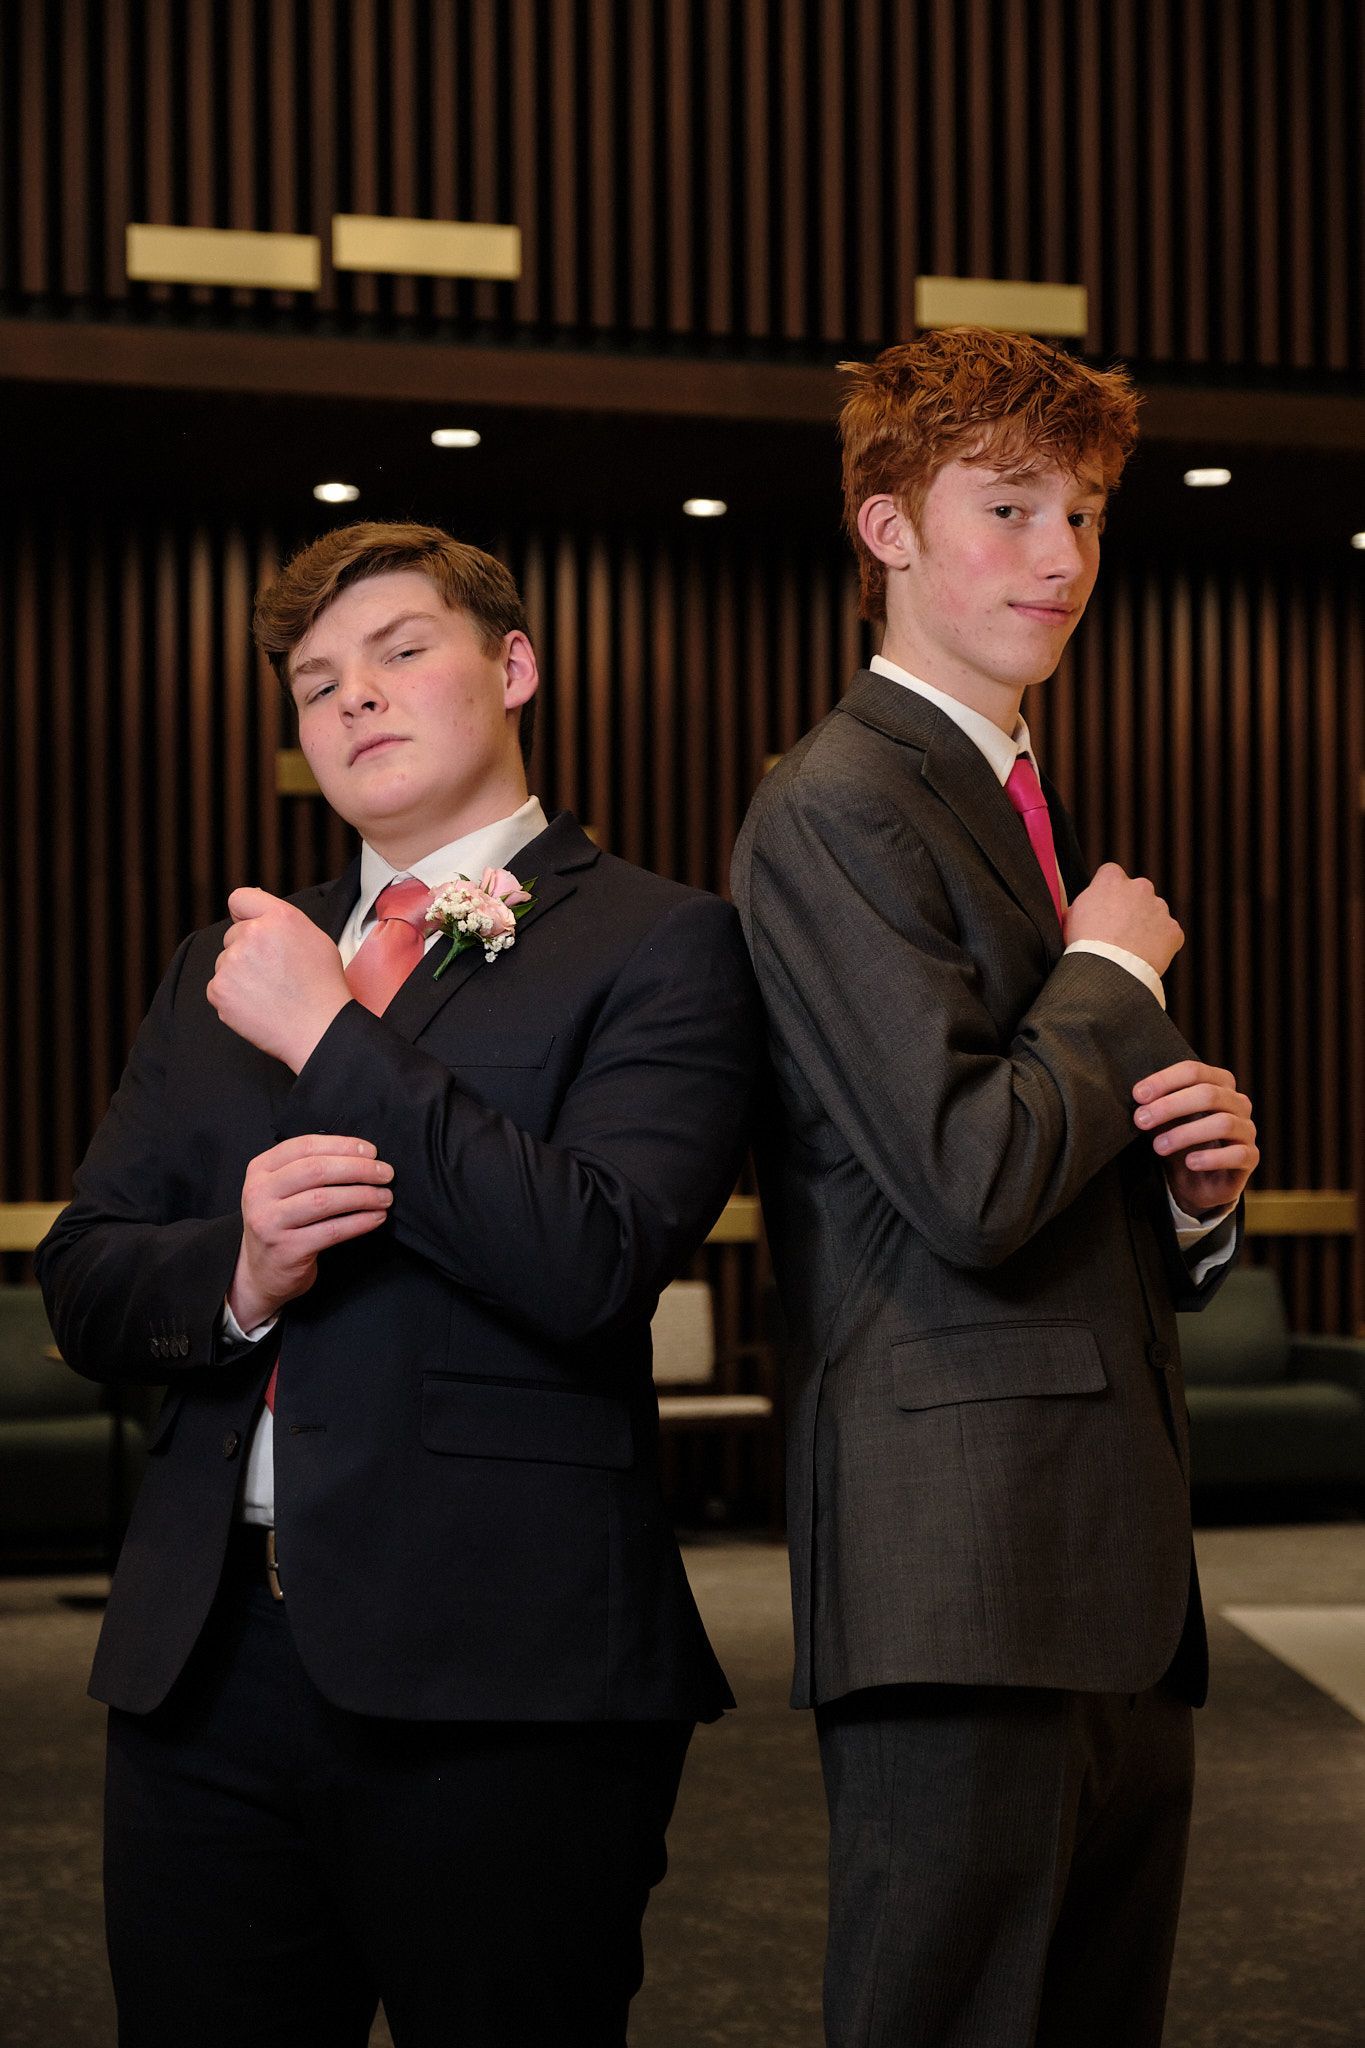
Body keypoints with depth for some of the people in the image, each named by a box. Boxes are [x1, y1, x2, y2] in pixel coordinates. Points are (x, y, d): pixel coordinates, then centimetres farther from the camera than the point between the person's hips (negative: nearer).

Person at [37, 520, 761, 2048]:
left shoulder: (660, 945, -1)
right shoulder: (223, 964, 18)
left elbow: (596, 1264, -15)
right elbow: (80, 1283, 14)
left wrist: (332, 1034, -12)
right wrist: (233, 1273, -8)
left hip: (501, 1681, -5)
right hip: (203, 1657, 5)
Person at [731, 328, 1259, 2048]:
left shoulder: (1029, 813, 21)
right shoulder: (838, 811, -9)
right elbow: (979, 1189, -20)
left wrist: (1197, 1187, 4)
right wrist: (1115, 973, -5)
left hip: (1110, 1580, 9)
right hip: (965, 1576, -9)